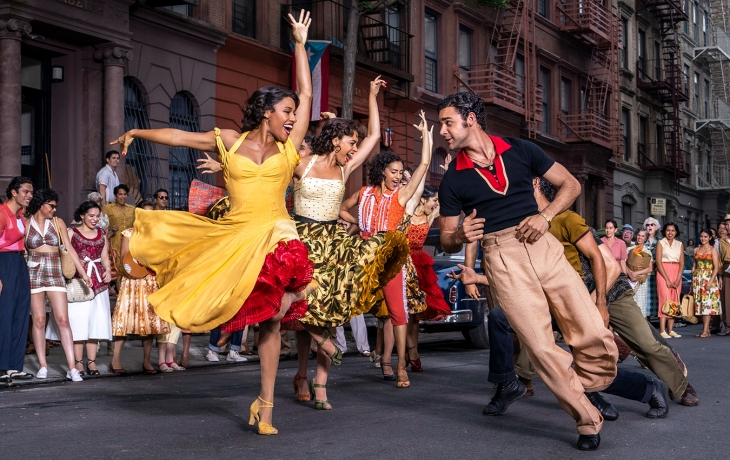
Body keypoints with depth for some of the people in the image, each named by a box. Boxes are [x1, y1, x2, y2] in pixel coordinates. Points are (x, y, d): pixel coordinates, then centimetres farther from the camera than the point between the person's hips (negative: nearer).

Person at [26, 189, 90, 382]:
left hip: (55, 275, 1)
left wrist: (83, 272, -2)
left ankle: (72, 368, -8)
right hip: (33, 274, -1)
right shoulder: (26, 224, 2)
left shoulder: (58, 222, 7)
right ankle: (42, 365, 9)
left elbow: (70, 249, 4)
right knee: (39, 320, 0)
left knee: (63, 320, -6)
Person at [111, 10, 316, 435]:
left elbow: (306, 94, 11)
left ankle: (266, 405, 3)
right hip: (231, 236, 1)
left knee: (270, 321, -6)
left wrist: (301, 43, 14)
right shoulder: (229, 141, 9)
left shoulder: (289, 148, 9)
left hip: (274, 236, -1)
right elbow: (180, 137, 17)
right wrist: (137, 133, 21)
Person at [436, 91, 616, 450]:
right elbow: (447, 242, 12)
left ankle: (582, 396, 18)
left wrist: (545, 215, -5)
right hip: (501, 258, -1)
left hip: (543, 246, 1)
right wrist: (460, 236, -12)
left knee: (596, 336, -8)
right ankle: (588, 421, 4)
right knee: (542, 347, -12)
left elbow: (570, 184, 13)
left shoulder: (520, 150, 9)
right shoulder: (452, 179, 9)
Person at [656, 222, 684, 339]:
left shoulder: (679, 244, 12)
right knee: (664, 300, -11)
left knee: (674, 302, 0)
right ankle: (662, 331, -14)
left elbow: (681, 263, 7)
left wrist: (678, 280, -5)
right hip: (663, 273, -4)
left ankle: (670, 330, 2)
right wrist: (667, 280, -12)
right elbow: (658, 263, -6)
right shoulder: (661, 243, 1)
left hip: (676, 274, 4)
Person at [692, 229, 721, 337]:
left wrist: (711, 281, -17)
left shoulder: (713, 250, -2)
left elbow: (716, 267, -8)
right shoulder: (696, 249, 13)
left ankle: (705, 331, -12)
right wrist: (693, 280, 8)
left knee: (707, 304, -9)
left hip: (709, 278, -5)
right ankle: (707, 329, 8)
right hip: (697, 279, 5)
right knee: (700, 304, 2)